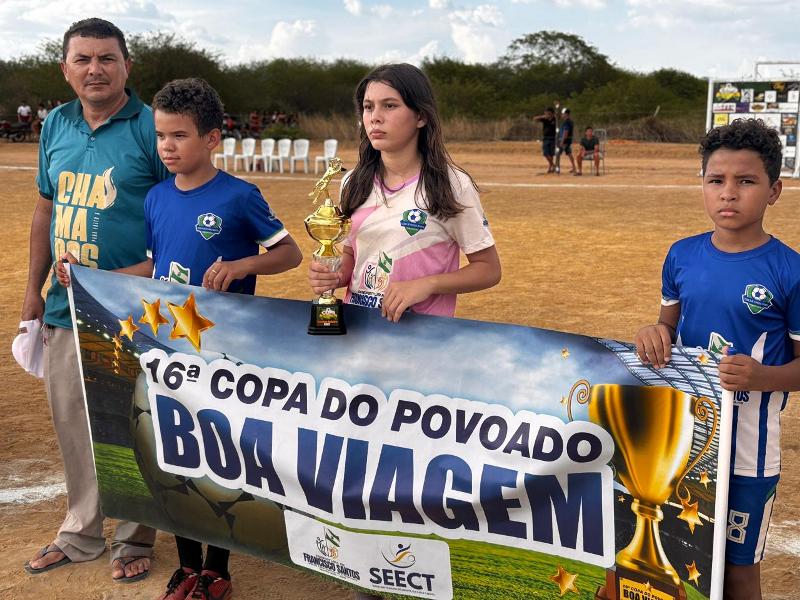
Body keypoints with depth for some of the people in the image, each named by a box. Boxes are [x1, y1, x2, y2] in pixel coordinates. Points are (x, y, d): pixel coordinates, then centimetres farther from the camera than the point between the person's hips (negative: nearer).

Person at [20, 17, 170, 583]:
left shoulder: (151, 128, -9)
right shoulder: (56, 126, 9)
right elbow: (47, 210, 16)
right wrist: (34, 288, 16)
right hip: (65, 308, 6)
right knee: (73, 424, 14)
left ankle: (135, 538, 23)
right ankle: (82, 533, 32)